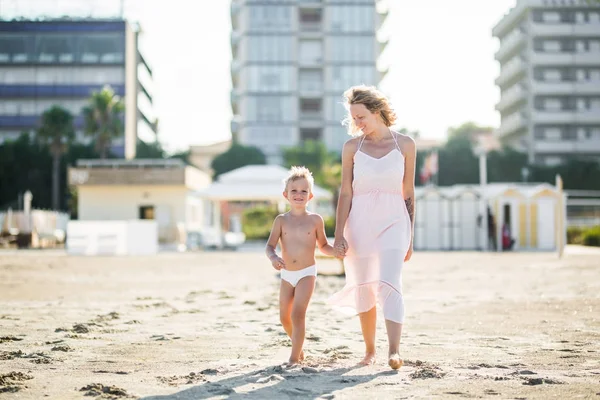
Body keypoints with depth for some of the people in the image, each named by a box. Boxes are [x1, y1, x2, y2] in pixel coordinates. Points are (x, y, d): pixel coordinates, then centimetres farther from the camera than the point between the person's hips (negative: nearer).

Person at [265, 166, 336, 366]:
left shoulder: (315, 220, -2)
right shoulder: (281, 220, -1)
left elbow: (323, 246, 9)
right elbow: (270, 246, -6)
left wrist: (336, 251, -12)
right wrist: (273, 257, -28)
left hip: (307, 273, -3)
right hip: (286, 275, 3)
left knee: (297, 314, -16)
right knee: (284, 317, 10)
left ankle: (294, 357, -9)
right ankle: (298, 346, 36)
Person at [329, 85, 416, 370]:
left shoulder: (405, 144, 2)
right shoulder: (352, 147, 3)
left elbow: (408, 193, 7)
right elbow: (346, 193, 2)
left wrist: (410, 237, 7)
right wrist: (338, 236, -5)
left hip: (393, 221, -1)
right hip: (360, 222, 2)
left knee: (389, 284, -19)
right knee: (363, 291, 7)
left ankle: (394, 351, -24)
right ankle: (369, 350, 23)